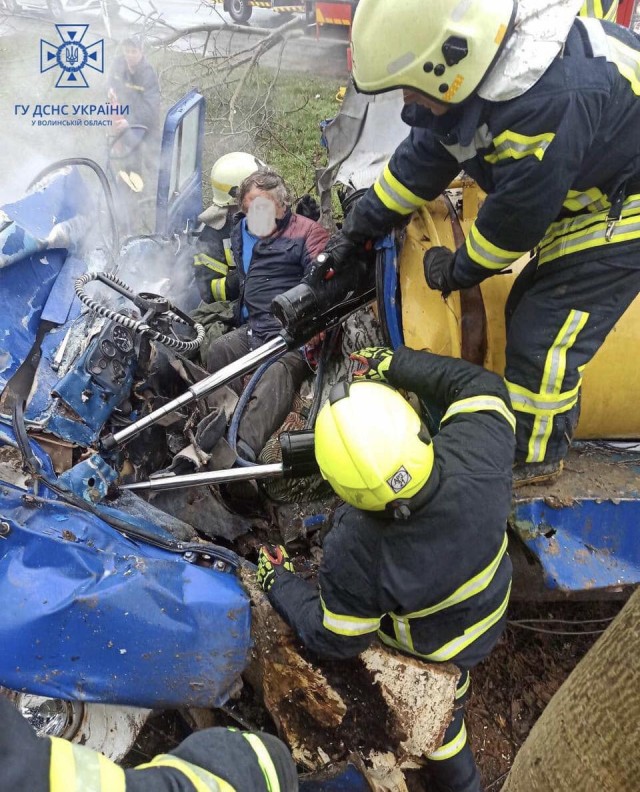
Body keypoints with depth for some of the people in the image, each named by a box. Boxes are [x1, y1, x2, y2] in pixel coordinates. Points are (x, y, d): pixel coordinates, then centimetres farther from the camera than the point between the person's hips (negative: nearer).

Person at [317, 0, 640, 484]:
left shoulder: (551, 100, -38)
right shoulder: (475, 64, -9)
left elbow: (518, 214, -26)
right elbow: (423, 157, 3)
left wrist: (460, 269, -8)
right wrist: (360, 228, 8)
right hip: (572, 191, 9)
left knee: (544, 336, -9)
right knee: (527, 310, 13)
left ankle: (533, 458, 12)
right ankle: (520, 426, 32)